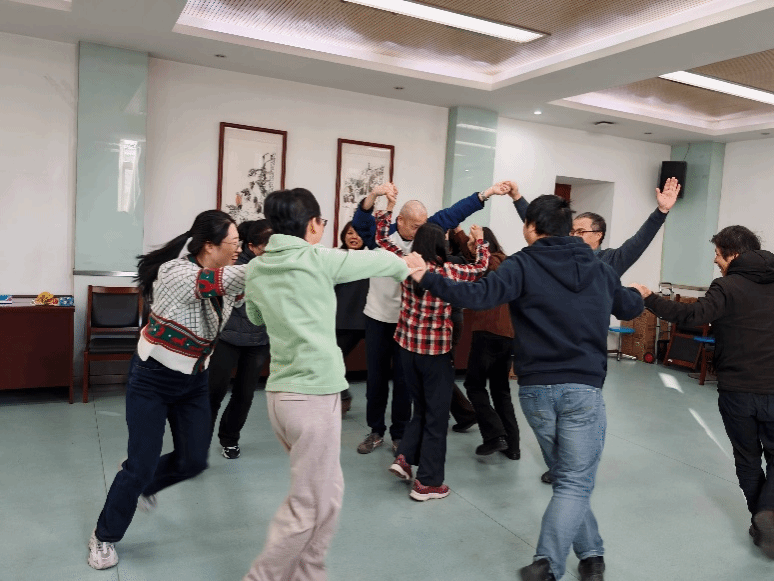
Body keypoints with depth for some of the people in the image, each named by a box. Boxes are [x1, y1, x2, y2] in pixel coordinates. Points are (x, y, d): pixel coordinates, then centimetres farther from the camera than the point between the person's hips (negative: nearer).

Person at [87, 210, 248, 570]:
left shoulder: (223, 281, -3)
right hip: (151, 381, -7)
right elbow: (236, 277, -38)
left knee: (194, 461, 9)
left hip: (193, 383, 7)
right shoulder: (175, 272, -26)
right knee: (141, 465, 0)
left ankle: (141, 485, 42)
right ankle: (104, 537, 27)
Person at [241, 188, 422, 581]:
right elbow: (377, 260, 4)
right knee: (308, 505, 5)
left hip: (280, 392, 8)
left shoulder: (256, 269, 8)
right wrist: (404, 268, 24)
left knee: (328, 492, 19)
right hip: (313, 395, -7)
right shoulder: (317, 259, -9)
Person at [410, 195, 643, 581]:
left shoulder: (524, 265, -4)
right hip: (583, 389, 0)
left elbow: (477, 296, -19)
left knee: (565, 477, 19)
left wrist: (426, 279, -10)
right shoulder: (599, 269, 8)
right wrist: (637, 292, 48)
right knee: (575, 484, 4)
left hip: (535, 388, 0)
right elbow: (631, 308, 25)